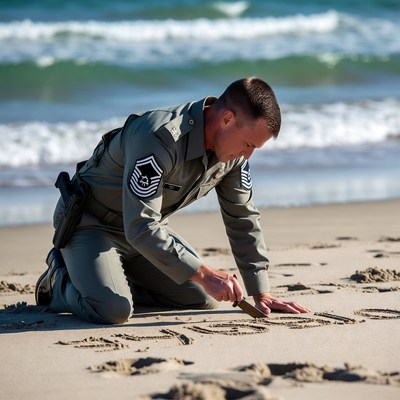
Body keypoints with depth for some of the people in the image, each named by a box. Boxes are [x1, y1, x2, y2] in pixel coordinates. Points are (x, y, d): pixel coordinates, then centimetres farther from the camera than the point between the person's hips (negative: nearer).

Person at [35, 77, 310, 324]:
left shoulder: (234, 150, -9)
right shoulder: (159, 139, -35)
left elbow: (243, 219, 2)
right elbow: (140, 229, -38)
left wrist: (261, 293, -2)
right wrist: (204, 274, -37)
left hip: (145, 227, 8)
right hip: (89, 221, -8)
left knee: (203, 299, 0)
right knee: (113, 310, -30)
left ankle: (116, 278, 14)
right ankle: (61, 280, 2)